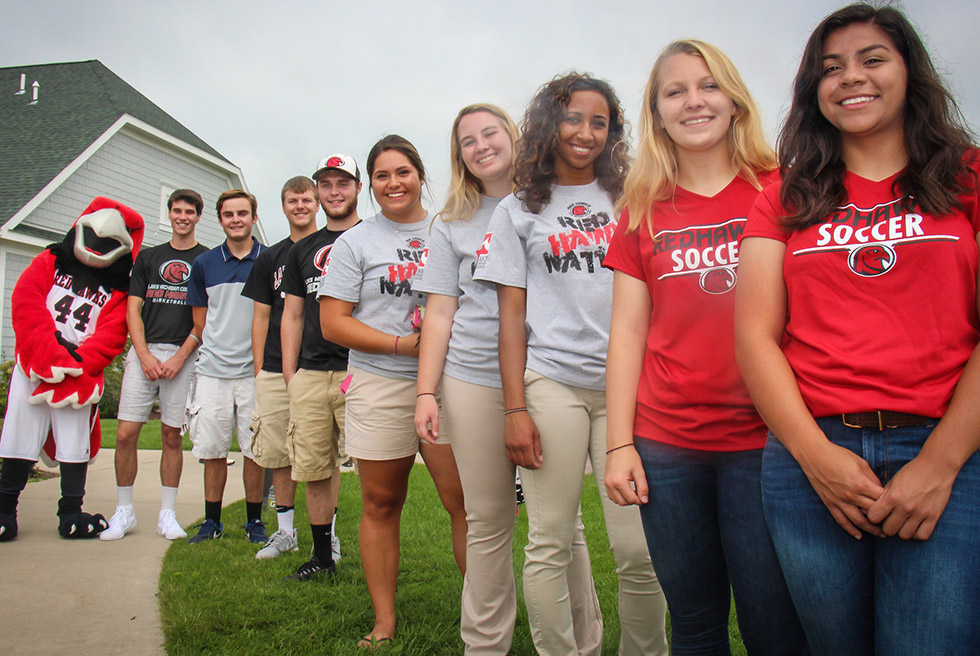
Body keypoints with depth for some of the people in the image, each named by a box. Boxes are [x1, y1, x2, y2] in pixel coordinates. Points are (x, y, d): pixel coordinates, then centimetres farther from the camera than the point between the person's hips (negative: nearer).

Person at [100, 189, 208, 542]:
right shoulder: (147, 257, 17)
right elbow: (133, 309, 9)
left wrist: (180, 357, -9)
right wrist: (145, 355, -5)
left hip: (182, 356, -2)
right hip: (143, 352, 2)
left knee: (172, 435, 3)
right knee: (126, 433, -3)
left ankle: (168, 514, 13)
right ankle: (124, 512, 12)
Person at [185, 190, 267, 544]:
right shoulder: (204, 264, 9)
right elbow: (199, 322, 14)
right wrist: (213, 351, 6)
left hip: (254, 370, -2)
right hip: (212, 369, 2)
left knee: (254, 449, 4)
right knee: (212, 449, 7)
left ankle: (254, 520, 18)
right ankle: (211, 520, 21)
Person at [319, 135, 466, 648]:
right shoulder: (355, 242, 7)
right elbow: (333, 322, 0)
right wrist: (403, 344, -10)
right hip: (381, 387, 0)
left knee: (466, 500, -3)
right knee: (381, 504, 8)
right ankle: (384, 621, 21)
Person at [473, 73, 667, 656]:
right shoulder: (519, 210, 12)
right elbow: (512, 313, 8)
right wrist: (515, 408, -1)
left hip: (627, 385, 1)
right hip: (551, 384, 0)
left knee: (640, 548, -3)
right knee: (551, 543, 2)